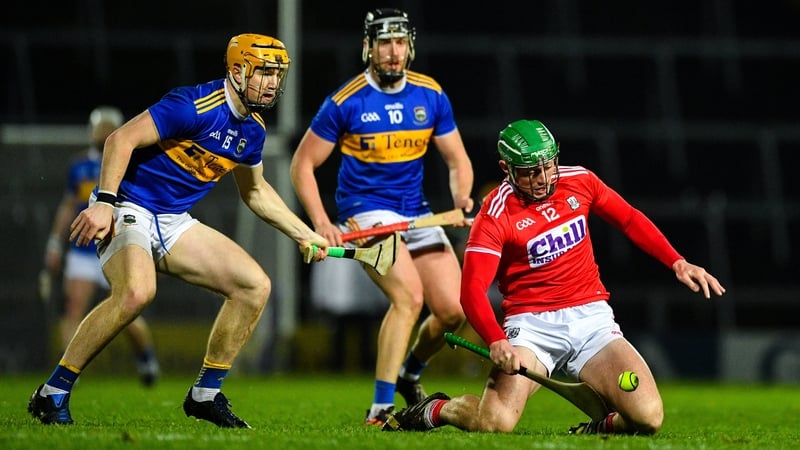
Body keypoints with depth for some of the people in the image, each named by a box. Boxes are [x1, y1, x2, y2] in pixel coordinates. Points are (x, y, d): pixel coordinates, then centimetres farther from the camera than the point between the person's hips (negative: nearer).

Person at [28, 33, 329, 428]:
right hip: (128, 208, -9)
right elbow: (121, 139, -23)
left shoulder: (253, 130, 9)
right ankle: (52, 395, -23)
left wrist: (303, 234, 23)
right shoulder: (195, 106, -19)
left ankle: (206, 395, 10)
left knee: (255, 285, 0)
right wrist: (104, 201, -30)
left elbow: (255, 191, 26)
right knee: (137, 291, -35)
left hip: (173, 223, 9)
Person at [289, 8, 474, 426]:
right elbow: (303, 162, -3)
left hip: (416, 213, 5)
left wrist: (461, 197, -12)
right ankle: (380, 408, -21)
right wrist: (321, 224, -13)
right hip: (366, 210, -5)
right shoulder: (346, 101, -10)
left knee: (454, 310, -4)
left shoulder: (431, 95, 1)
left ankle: (410, 375, 27)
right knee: (409, 295, -26)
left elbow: (457, 159, 9)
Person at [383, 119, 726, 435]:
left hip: (592, 319, 4)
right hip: (533, 326, -4)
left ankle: (598, 428, 16)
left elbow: (629, 219, 19)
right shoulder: (495, 216, -10)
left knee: (647, 417, -19)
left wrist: (677, 263, 8)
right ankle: (434, 410, 6)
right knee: (496, 423, -27)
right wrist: (497, 341, -34)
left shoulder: (579, 180, 4)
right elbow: (472, 290, -17)